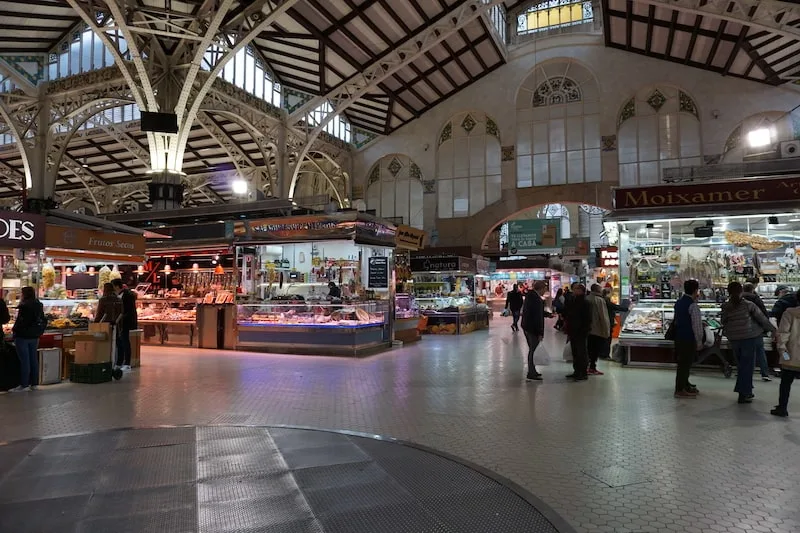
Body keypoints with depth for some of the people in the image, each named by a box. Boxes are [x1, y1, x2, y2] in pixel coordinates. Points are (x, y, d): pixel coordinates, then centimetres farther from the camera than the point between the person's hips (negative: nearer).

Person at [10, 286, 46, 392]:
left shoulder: (24, 306, -15)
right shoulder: (39, 305, 8)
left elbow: (20, 322, -18)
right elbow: (43, 321, 11)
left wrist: (15, 332, -8)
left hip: (23, 336, -7)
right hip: (34, 337, 7)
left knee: (24, 360, -2)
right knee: (33, 359, 10)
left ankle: (24, 385, 2)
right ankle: (34, 384, 15)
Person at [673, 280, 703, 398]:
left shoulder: (679, 302, 10)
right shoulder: (692, 305, -17)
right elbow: (696, 325, -17)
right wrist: (699, 342, -11)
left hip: (679, 337, 9)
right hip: (688, 339, -9)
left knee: (682, 363, 18)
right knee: (685, 363, -3)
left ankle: (685, 385, 31)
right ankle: (680, 390, 2)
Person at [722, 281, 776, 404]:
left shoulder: (725, 307, -1)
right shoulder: (748, 305, -9)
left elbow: (723, 322, 5)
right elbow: (762, 319, -2)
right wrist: (773, 329, 10)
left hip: (733, 339, 4)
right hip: (748, 338, -4)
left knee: (742, 365, 17)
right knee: (747, 366, 3)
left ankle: (746, 391, 24)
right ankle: (743, 394, 3)